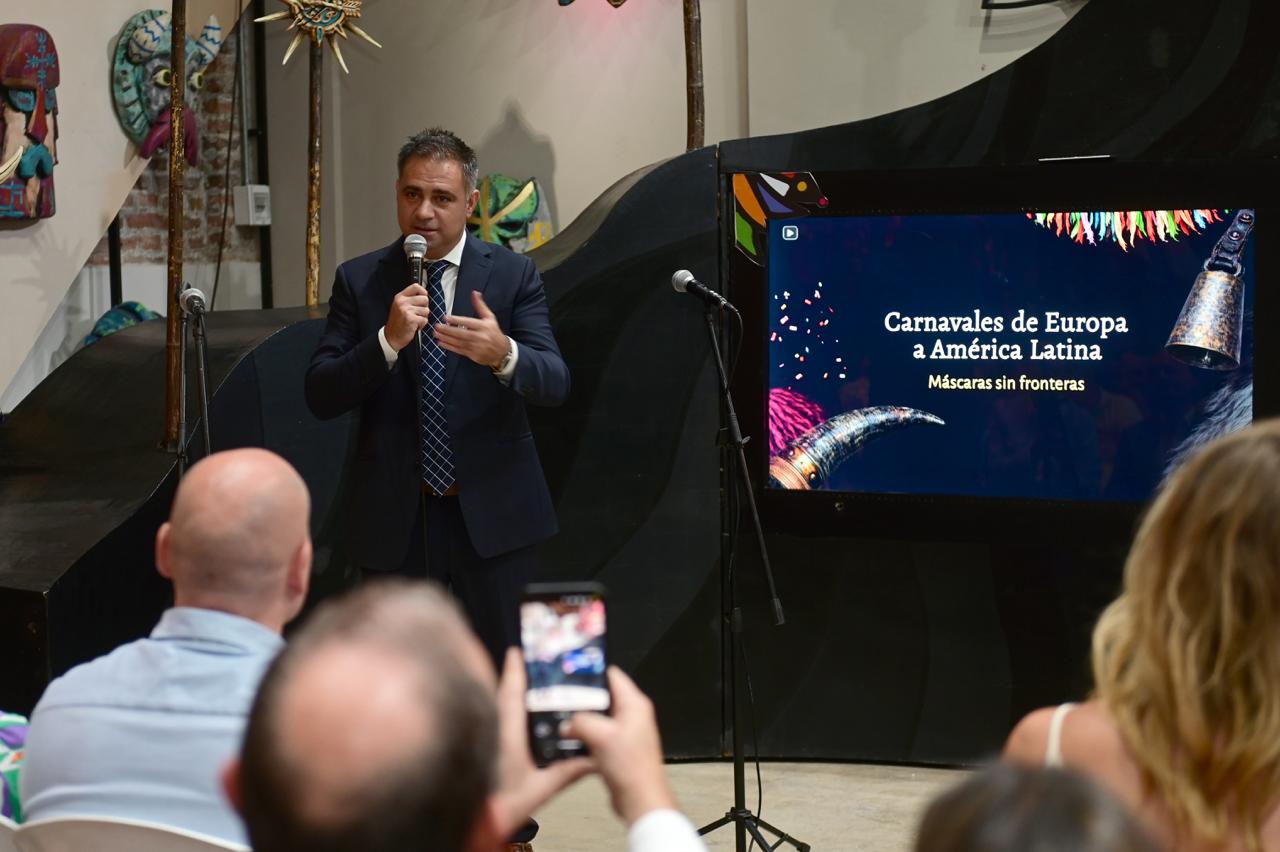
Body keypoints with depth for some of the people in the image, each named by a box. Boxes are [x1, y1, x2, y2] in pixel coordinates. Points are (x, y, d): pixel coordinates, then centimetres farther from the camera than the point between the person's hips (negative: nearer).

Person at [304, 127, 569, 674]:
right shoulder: (358, 281, 3)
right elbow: (320, 397, -4)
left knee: (501, 670, 4)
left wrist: (503, 353, -31)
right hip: (395, 518, 1)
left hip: (491, 512, -1)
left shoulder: (512, 275, 1)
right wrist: (388, 341, -21)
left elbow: (554, 384, -9)